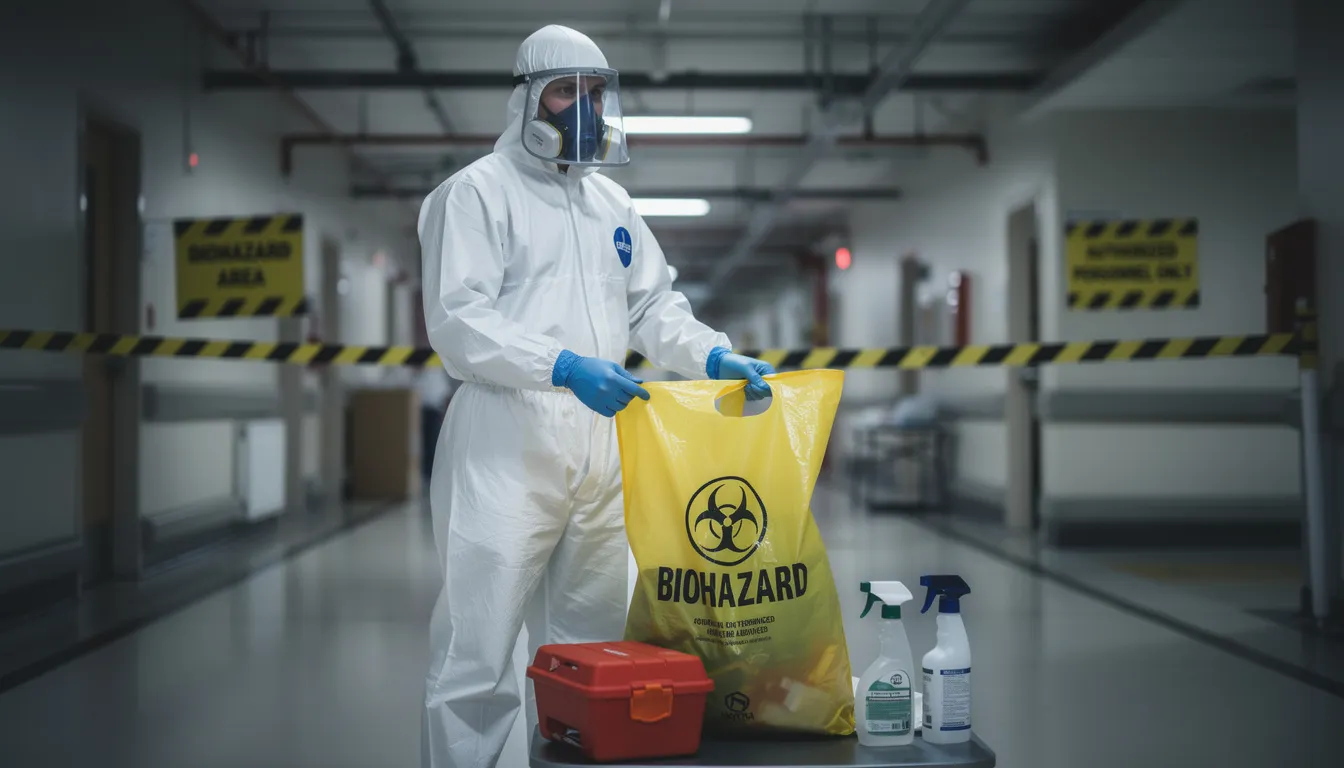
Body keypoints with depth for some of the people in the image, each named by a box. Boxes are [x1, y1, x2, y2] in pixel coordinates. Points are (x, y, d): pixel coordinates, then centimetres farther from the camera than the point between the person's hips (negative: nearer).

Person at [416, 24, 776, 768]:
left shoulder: (612, 202, 19)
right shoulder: (477, 191, -2)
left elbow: (655, 307, 20)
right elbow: (457, 320, -13)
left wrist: (716, 356, 1)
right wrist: (563, 366, -25)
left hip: (599, 443, 6)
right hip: (507, 445, -6)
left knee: (590, 646, 12)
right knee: (479, 649, -5)